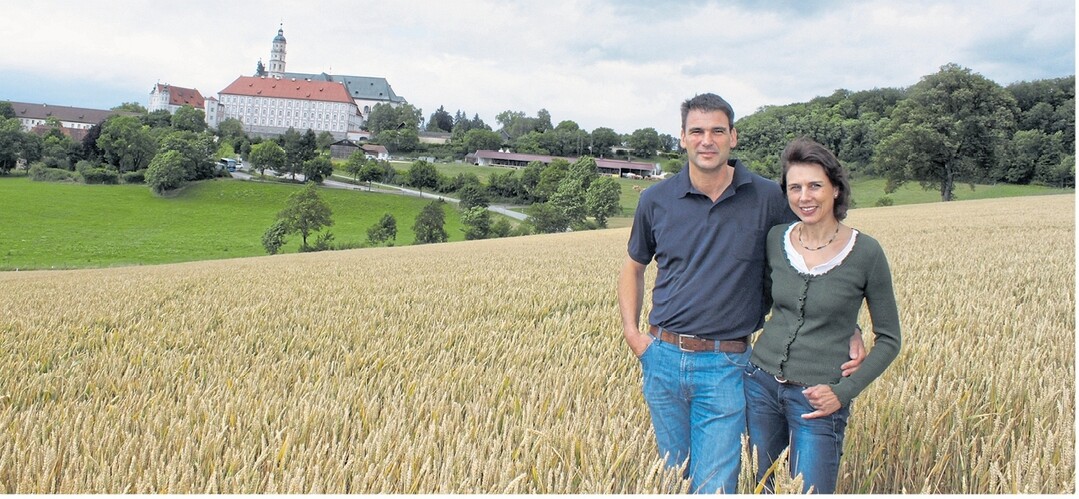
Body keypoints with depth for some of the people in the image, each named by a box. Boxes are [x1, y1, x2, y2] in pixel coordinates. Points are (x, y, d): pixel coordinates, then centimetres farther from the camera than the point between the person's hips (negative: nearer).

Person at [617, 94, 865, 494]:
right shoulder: (656, 201, 1)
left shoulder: (769, 200, -5)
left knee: (714, 486, -2)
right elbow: (633, 268, 16)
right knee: (672, 475, 18)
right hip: (663, 359, 3)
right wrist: (631, 332, 4)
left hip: (725, 367, -3)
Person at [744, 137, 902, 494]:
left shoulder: (865, 253, -10)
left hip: (818, 400, -4)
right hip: (762, 384, 4)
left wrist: (845, 392, -11)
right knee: (761, 489, 15)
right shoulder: (775, 240, -1)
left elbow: (889, 340, -2)